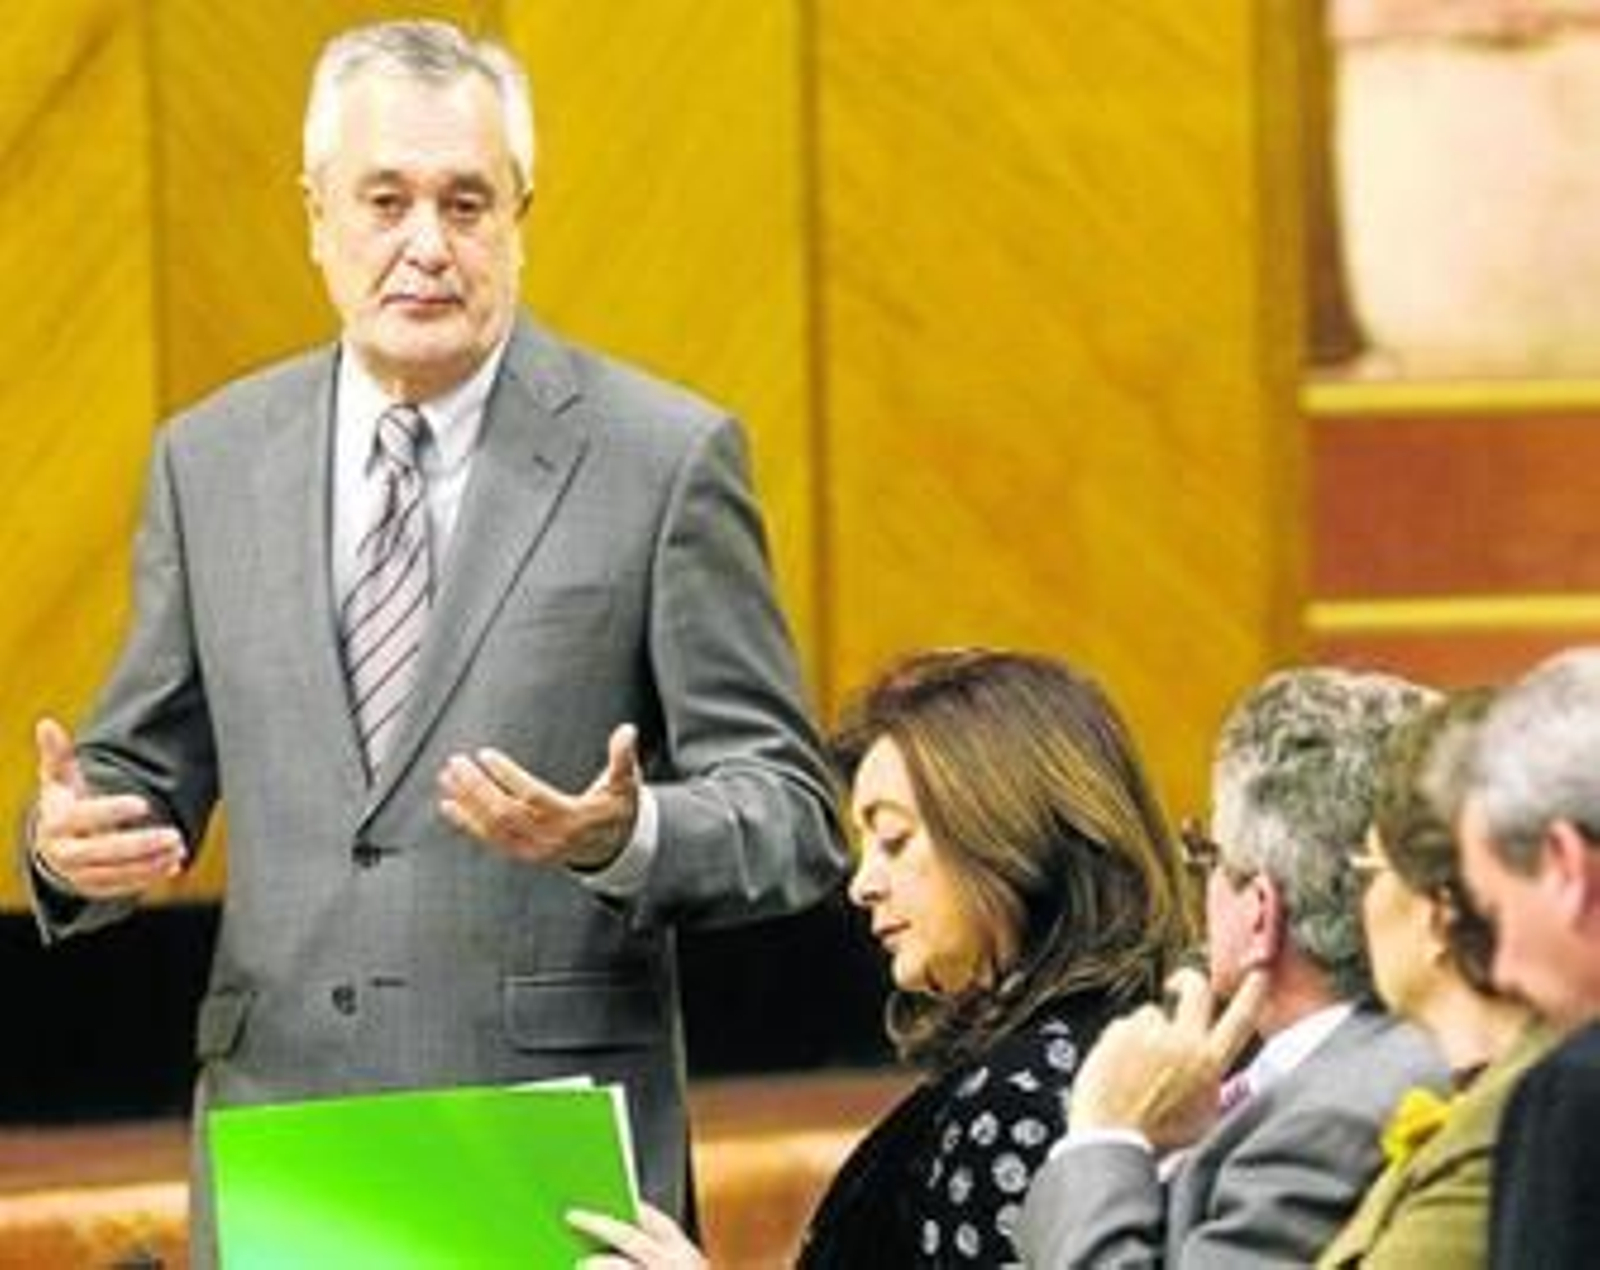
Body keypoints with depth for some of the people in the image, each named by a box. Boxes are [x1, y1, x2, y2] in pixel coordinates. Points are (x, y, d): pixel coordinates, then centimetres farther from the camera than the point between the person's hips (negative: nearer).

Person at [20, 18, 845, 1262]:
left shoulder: (662, 457, -1)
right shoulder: (210, 460, 10)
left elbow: (793, 817, -2)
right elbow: (153, 774, 16)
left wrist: (626, 839, -22)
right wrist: (72, 841, -7)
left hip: (558, 1154, -3)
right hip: (282, 1152, 3)